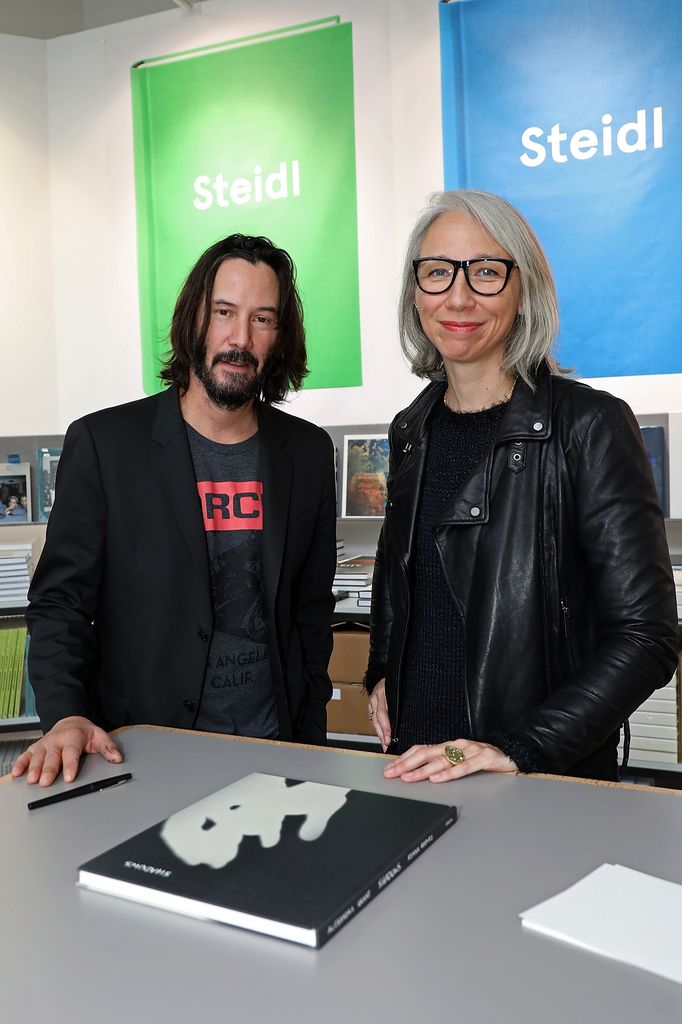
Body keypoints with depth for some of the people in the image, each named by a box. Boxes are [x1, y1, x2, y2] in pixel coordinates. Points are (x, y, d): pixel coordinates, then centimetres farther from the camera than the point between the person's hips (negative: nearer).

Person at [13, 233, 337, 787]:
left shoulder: (309, 451, 1)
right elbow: (60, 601, -7)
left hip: (273, 746, 3)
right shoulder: (103, 442, -8)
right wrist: (65, 715, -22)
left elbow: (312, 609, 7)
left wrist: (310, 738, 5)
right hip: (142, 746, -2)